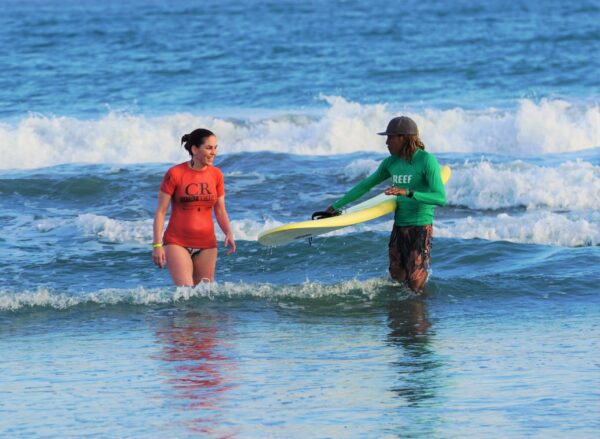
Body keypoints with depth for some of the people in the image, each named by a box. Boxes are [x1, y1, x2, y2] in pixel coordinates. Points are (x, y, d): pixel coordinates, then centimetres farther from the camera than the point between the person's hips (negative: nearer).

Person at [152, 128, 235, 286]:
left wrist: (229, 233, -8)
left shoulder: (216, 175, 5)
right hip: (177, 243, -4)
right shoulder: (175, 174, -8)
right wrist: (157, 245, -11)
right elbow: (161, 211, -6)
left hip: (206, 245, 4)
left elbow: (220, 211, 11)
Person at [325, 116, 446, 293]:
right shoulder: (391, 163, 7)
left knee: (415, 287, -7)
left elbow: (441, 199, -23)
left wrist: (408, 192, -34)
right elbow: (365, 186, 19)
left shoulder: (427, 161, -13)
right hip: (399, 227, 7)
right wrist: (336, 206, 21)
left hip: (420, 227, -7)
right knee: (396, 279, 8)